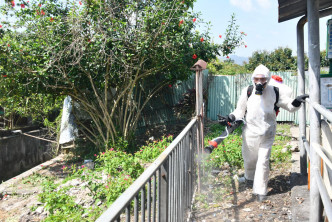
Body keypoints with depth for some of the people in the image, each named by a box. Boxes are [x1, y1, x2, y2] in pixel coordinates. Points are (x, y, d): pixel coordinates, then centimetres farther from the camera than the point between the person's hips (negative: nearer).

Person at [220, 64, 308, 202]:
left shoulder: (275, 92, -5)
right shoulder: (247, 92, -6)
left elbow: (289, 106, 4)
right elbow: (240, 110, 2)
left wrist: (296, 102, -17)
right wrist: (233, 117, -16)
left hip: (267, 133, -1)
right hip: (250, 132, 1)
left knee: (263, 161, -2)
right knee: (249, 158, 17)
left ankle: (260, 191, 9)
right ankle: (249, 177, 49)